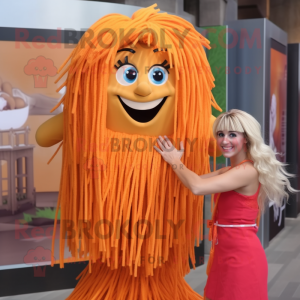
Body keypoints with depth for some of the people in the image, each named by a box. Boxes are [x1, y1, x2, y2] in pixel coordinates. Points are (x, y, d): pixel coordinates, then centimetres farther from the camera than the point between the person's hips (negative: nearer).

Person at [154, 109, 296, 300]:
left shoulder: (248, 170, -18)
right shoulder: (229, 171, 12)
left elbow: (198, 187, -26)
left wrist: (175, 161, -12)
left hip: (242, 255, -9)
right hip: (226, 253, 9)